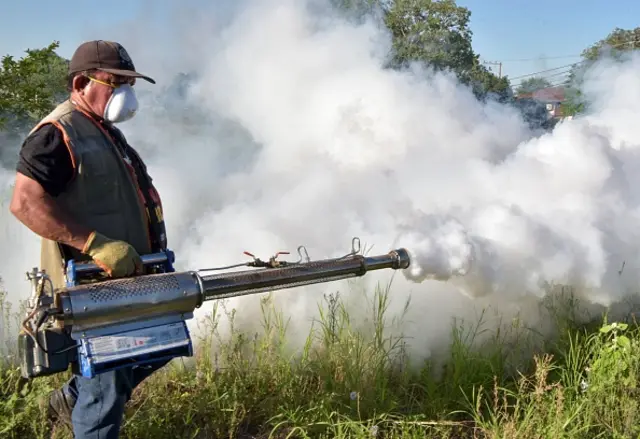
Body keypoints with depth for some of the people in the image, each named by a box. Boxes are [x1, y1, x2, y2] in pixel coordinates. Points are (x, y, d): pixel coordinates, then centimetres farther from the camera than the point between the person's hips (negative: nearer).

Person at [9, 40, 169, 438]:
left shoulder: (109, 134, 16)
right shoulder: (57, 135, -14)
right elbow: (25, 203, -26)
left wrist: (155, 256, 21)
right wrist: (97, 245, -30)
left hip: (131, 279, 10)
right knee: (107, 391, -1)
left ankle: (72, 399, 36)